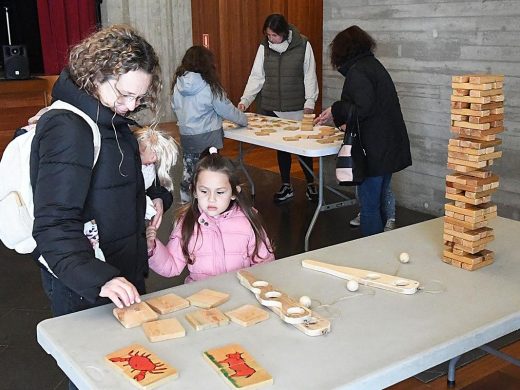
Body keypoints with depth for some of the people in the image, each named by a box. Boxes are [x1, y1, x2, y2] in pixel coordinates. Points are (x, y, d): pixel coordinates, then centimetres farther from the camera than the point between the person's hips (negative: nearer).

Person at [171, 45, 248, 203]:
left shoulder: (178, 83, -3)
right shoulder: (209, 86, -15)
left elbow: (175, 107, 6)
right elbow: (227, 109, -8)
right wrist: (244, 120, 8)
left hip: (185, 135, 5)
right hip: (207, 136, -5)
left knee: (188, 171, 16)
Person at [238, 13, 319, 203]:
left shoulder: (303, 45, -7)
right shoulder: (264, 47, 0)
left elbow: (310, 76, -2)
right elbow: (257, 76, 1)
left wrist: (310, 102, -9)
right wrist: (245, 100, -8)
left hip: (297, 108, -2)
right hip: (272, 108, 3)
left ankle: (310, 184, 23)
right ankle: (286, 186, 23)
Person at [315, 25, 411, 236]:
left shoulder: (357, 71, -13)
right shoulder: (374, 65, 17)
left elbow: (364, 108, -23)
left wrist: (335, 111, -9)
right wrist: (345, 121, 25)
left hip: (374, 151, -10)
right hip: (389, 147, 10)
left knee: (369, 205, -3)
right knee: (379, 202, 19)